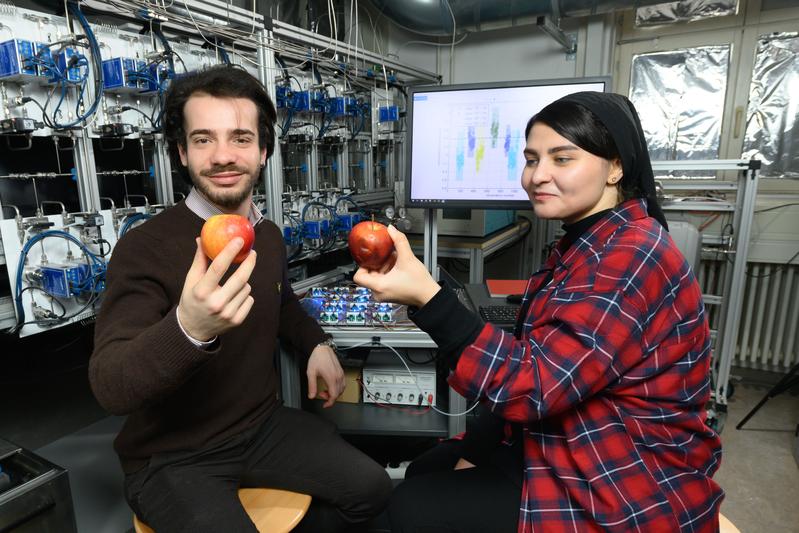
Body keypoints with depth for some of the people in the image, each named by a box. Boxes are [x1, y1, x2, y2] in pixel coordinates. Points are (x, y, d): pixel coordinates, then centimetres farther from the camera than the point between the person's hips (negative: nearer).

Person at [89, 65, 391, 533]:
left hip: (264, 426, 6)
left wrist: (316, 344, 4)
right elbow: (110, 388, -30)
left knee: (371, 490, 7)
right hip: (173, 457, -5)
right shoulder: (144, 248, -21)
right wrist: (187, 328, -49)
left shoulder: (270, 235, -1)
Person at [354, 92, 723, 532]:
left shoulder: (630, 257, -26)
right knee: (423, 473, 13)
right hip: (567, 450, 9)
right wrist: (475, 448, 5)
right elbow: (537, 363, 7)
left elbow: (533, 384, -31)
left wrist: (425, 297, -40)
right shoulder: (586, 244, 6)